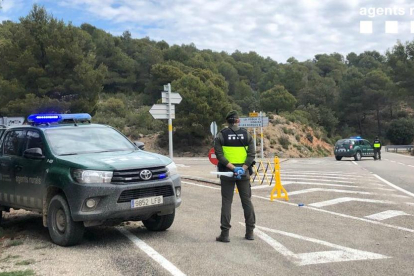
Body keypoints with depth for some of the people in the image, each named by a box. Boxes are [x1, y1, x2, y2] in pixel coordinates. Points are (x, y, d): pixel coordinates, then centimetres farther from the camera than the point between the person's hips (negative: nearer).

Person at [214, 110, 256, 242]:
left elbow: (219, 155, -11)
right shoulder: (246, 134, 3)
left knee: (226, 202, 3)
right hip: (244, 173, 2)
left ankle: (225, 233, 1)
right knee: (247, 201, 11)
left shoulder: (221, 135, -1)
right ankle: (250, 232, 15)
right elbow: (251, 154, -5)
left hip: (227, 173, -1)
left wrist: (233, 168, -16)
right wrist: (243, 168, -11)